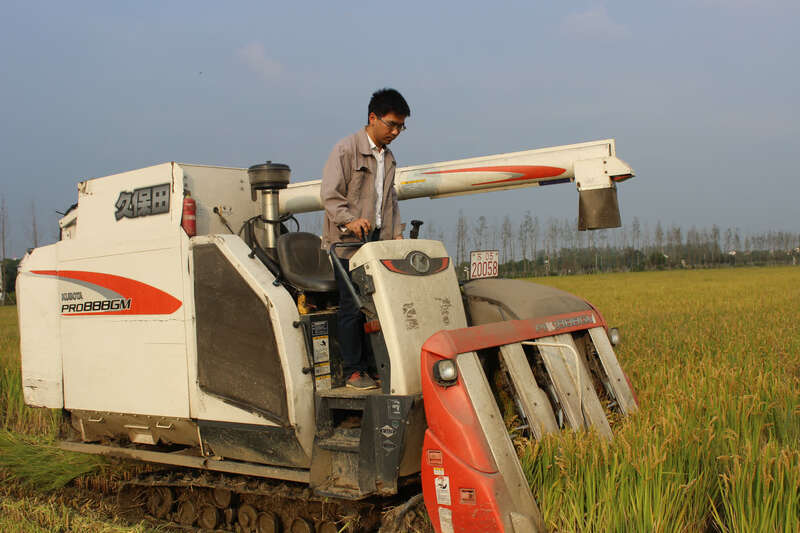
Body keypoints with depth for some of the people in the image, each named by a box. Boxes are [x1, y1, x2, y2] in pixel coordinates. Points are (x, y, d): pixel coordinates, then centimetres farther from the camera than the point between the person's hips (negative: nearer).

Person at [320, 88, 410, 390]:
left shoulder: (388, 158, 18)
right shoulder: (346, 149, -4)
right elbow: (329, 195, -9)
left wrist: (396, 232, 13)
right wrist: (350, 220, -23)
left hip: (378, 241, 6)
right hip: (348, 242, -6)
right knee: (352, 307, -5)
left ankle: (373, 366, 11)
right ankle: (353, 371, 3)